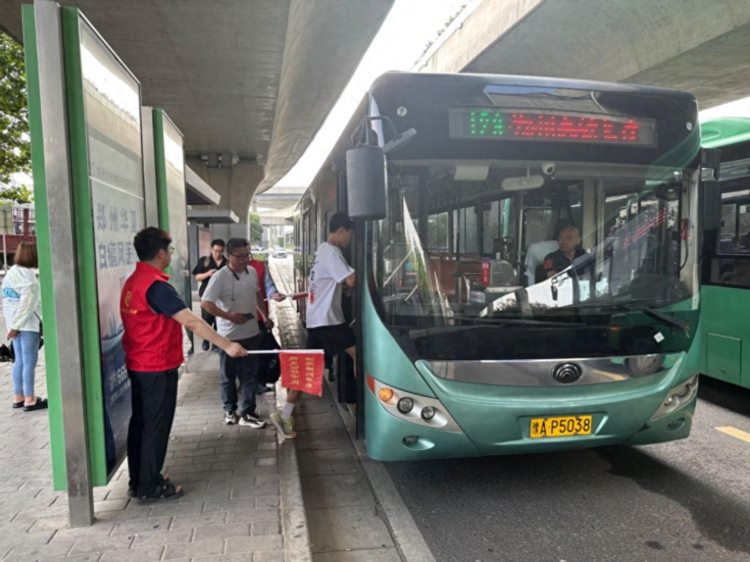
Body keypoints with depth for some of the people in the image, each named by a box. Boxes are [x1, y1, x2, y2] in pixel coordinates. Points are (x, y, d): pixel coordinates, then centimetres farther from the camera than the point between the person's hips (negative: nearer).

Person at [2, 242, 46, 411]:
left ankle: (18, 397, 19)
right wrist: (16, 325, -13)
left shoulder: (10, 273, 13)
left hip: (15, 323, 9)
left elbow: (7, 300, 13)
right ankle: (29, 400, -2)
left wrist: (14, 324, 12)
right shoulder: (27, 275, -14)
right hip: (27, 323, -9)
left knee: (20, 361, 14)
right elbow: (27, 302, -19)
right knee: (29, 361, -5)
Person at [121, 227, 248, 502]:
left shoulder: (132, 282, 8)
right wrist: (227, 345, -28)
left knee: (140, 421, 17)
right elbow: (191, 321, -28)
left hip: (137, 364, 9)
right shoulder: (156, 286, -21)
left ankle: (138, 480, 29)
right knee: (157, 425, 2)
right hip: (158, 367, -9)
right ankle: (149, 486, 13)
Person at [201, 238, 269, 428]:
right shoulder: (220, 277, -17)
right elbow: (205, 303, -19)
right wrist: (229, 316, -24)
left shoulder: (252, 272, 2)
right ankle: (230, 410, 29)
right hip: (229, 335, -5)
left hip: (251, 333, 5)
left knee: (250, 375, 8)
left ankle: (247, 413, 18)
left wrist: (265, 316, 17)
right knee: (228, 376, 11)